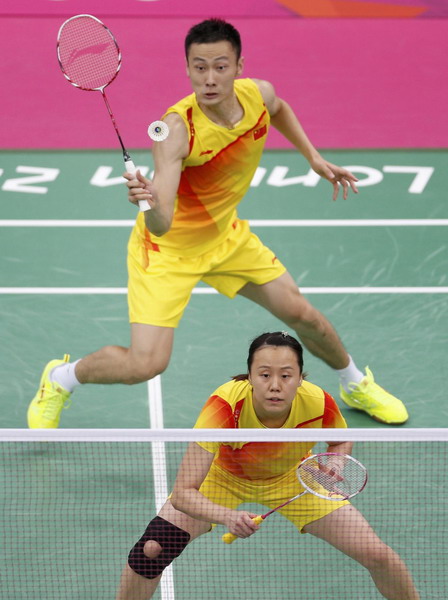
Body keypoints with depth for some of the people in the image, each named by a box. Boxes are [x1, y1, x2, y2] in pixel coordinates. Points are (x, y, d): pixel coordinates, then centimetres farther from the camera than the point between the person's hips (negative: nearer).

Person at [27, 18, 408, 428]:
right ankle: (60, 380, 12)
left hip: (227, 237, 6)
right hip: (169, 246, -6)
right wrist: (150, 204, -64)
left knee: (303, 315, 9)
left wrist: (313, 157, 8)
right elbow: (161, 225, -44)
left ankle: (356, 385, 39)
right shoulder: (178, 128, -35)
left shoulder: (259, 94, -17)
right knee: (145, 364, -18)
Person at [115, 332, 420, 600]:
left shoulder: (319, 404, -31)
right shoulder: (225, 406, -39)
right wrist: (229, 517, -58)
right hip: (224, 477, -1)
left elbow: (341, 442, -4)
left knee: (379, 556, -11)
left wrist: (334, 462, -26)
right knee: (152, 549, -21)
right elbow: (183, 493, -40)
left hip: (294, 479, 2)